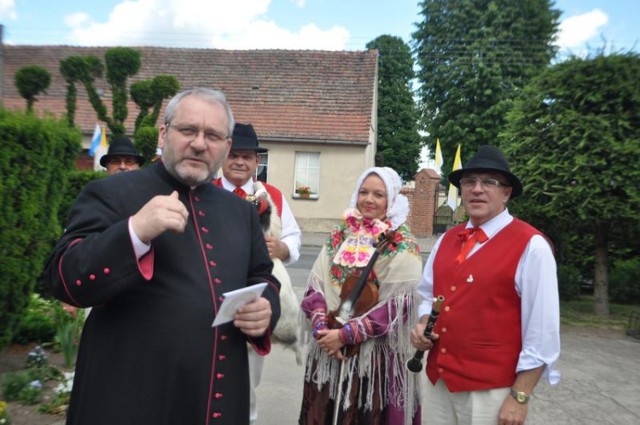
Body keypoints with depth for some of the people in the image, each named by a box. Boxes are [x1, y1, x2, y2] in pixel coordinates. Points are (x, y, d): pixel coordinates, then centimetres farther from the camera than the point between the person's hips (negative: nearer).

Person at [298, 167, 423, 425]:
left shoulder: (403, 247, -5)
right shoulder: (338, 237, 8)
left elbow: (399, 304, -13)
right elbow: (314, 286, 3)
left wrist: (346, 334, -16)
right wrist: (322, 327, -13)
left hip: (376, 355, -4)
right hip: (328, 349, 4)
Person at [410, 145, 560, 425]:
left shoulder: (531, 246, -13)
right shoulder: (446, 240, 6)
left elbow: (542, 330, -14)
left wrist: (520, 397, -13)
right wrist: (422, 326, -2)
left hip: (491, 391, -5)